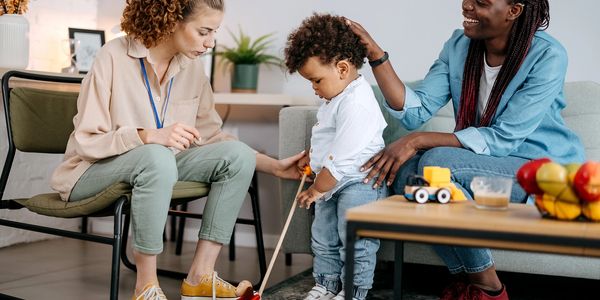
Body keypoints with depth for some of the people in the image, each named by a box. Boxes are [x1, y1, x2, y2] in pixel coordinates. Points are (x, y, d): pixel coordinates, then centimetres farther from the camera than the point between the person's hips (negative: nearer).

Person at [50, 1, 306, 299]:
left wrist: (275, 166, 0)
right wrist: (150, 136, -34)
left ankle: (200, 276, -12)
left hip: (159, 165, 6)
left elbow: (210, 136, 6)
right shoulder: (114, 57, -17)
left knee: (238, 155, -13)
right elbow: (86, 142, -19)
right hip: (94, 171, -6)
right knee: (157, 157, -37)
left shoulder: (191, 67, 0)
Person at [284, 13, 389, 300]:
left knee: (355, 242, -1)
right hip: (333, 183, 11)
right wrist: (311, 156, 21)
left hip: (359, 183, -11)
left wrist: (317, 189, -18)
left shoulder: (356, 103, -26)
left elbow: (342, 158, -26)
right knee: (323, 239, 17)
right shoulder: (336, 96, 8)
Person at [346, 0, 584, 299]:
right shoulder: (459, 45, -1)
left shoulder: (547, 56, -18)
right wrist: (376, 55, -20)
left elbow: (504, 138, -24)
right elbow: (417, 110, -9)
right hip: (482, 163, 6)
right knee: (404, 170, -22)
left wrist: (418, 140, -31)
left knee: (437, 160, -29)